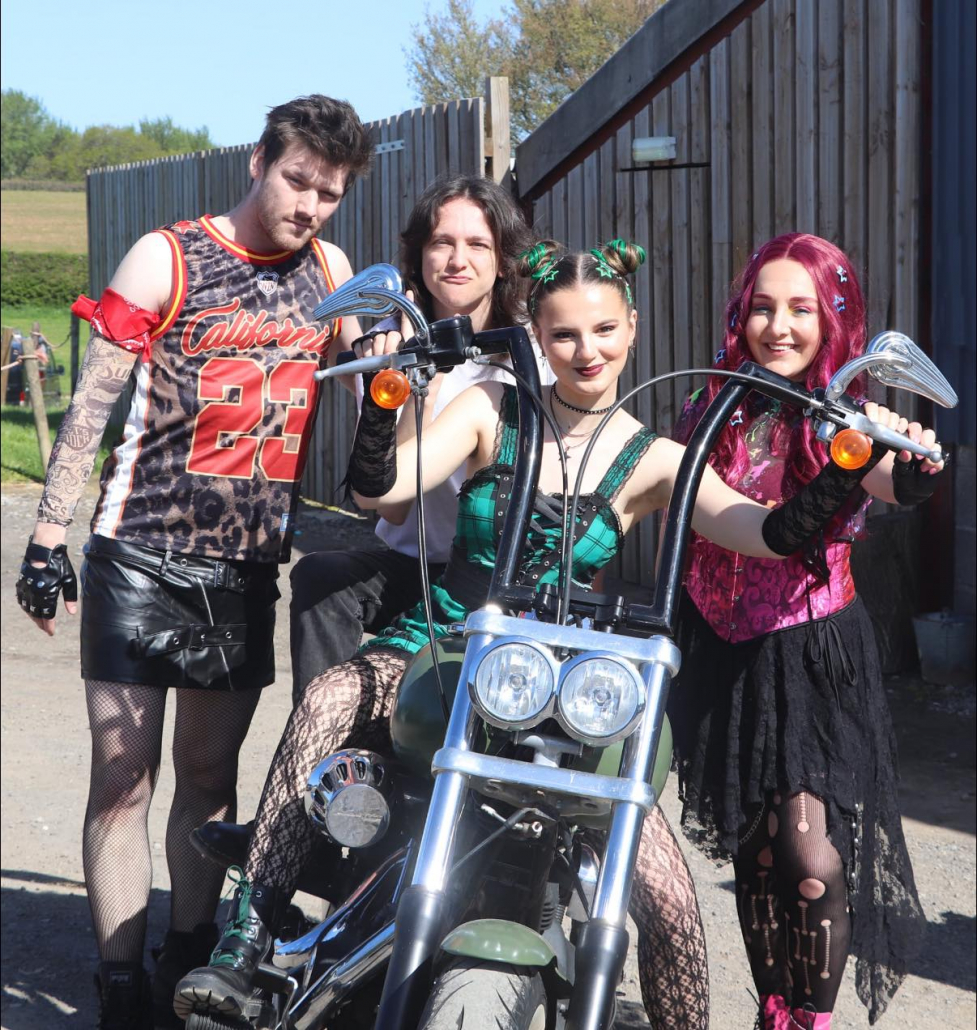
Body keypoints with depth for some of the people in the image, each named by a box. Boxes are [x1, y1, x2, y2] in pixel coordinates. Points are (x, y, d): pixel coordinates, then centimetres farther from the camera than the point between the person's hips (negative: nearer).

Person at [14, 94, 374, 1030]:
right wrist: (48, 536, -8)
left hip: (246, 566, 4)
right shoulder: (165, 258, -4)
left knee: (209, 771, 11)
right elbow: (92, 401, -5)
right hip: (142, 557, -4)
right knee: (124, 775, -4)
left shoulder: (328, 270, 10)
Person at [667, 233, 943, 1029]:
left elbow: (888, 480, -32)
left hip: (816, 657, -3)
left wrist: (913, 471, -53)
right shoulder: (712, 413, 1)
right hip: (725, 657, 3)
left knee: (811, 856, -12)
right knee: (755, 852, 11)